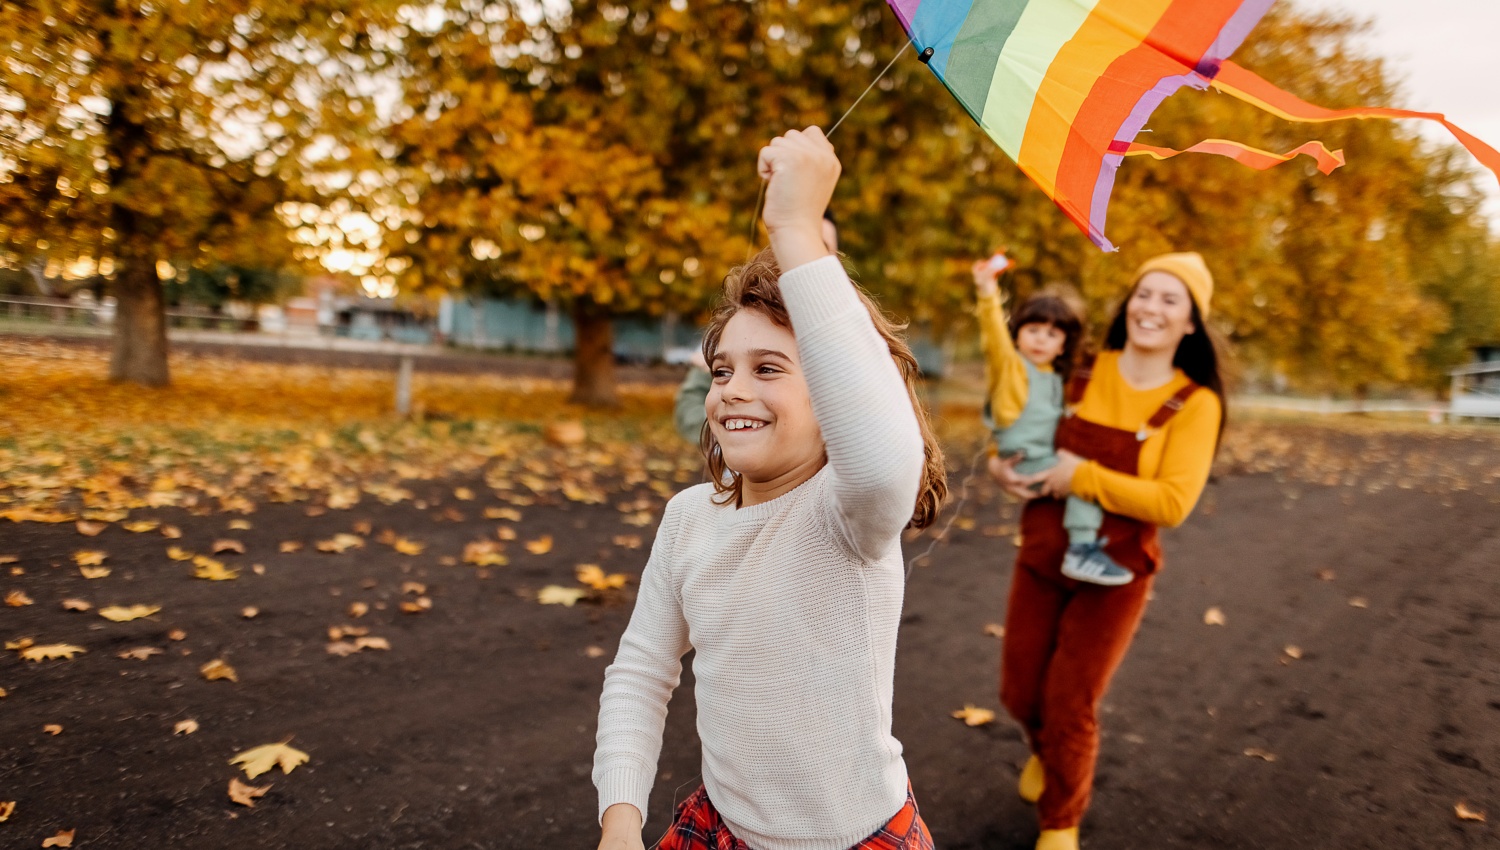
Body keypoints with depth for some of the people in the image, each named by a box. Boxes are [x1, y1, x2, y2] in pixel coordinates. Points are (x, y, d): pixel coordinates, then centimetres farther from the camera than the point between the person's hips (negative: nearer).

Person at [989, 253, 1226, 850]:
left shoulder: (1195, 402, -11)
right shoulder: (1082, 374, -2)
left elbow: (1172, 502, -20)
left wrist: (1082, 476, -22)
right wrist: (1000, 464, -9)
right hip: (1041, 558, 3)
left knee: (1071, 708, 3)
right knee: (1020, 694, 14)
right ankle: (1044, 752, 52)